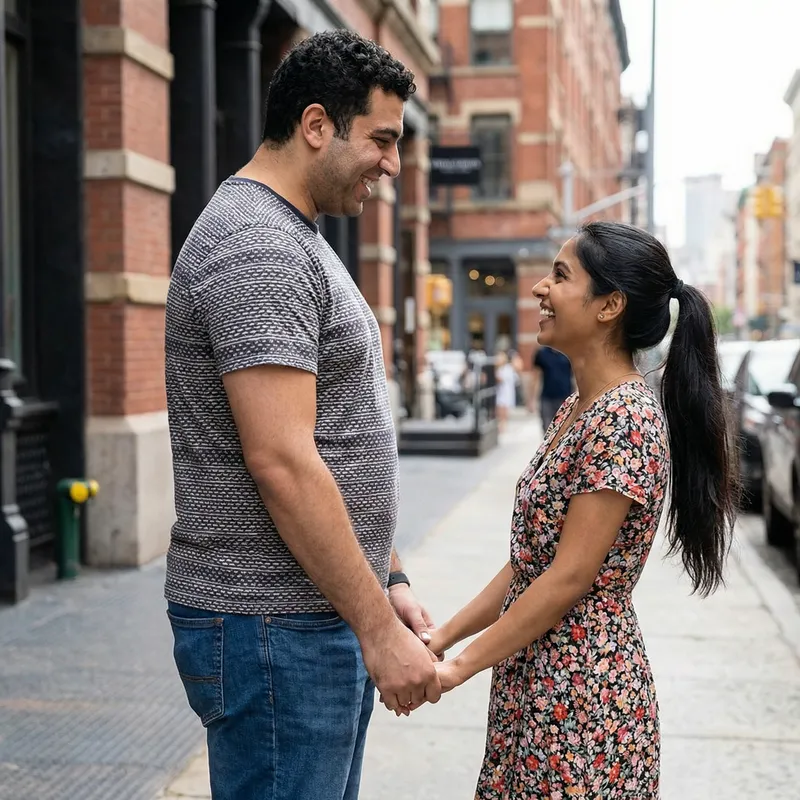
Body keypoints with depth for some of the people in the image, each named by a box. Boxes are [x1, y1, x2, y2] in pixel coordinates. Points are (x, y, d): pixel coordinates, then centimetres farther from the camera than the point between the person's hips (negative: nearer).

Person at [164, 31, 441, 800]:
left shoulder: (294, 241, 16)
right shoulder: (257, 248, -17)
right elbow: (281, 463, -23)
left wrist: (387, 581, 17)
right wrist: (378, 627, -19)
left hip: (323, 615, 10)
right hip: (272, 629, -10)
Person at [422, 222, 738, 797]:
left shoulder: (626, 418, -19)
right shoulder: (576, 411, 10)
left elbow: (569, 577, -20)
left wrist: (459, 666, -15)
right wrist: (445, 636, 8)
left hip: (583, 691, -8)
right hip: (535, 682, 8)